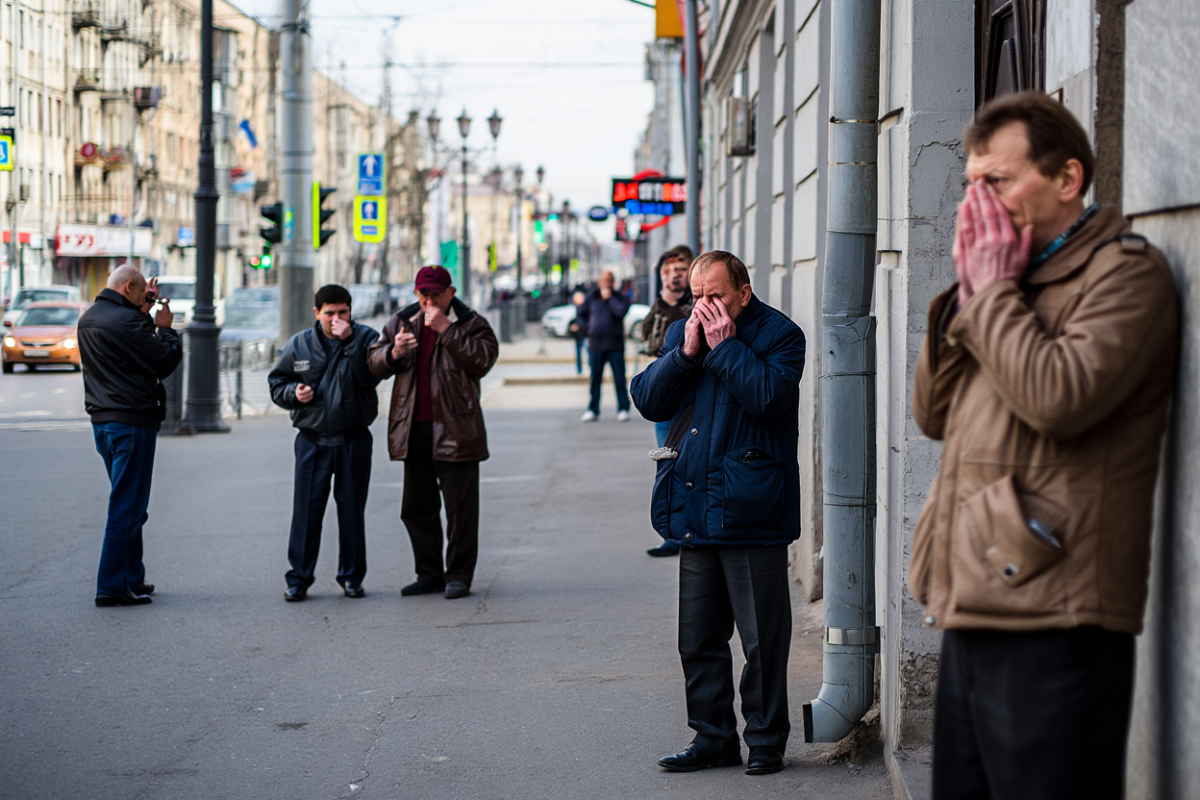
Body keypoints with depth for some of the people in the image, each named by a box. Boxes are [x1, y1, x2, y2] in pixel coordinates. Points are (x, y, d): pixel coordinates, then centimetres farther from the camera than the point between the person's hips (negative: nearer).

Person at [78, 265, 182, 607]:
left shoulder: (88, 319, 11)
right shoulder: (125, 320, -17)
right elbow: (166, 361, -13)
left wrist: (145, 314, 14)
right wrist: (164, 328, 2)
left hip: (102, 421, 10)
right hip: (132, 421, -10)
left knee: (129, 503, 19)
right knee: (127, 506, -5)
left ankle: (132, 578, 24)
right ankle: (112, 587, -5)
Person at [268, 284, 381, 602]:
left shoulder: (366, 338, -1)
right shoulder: (298, 345, 4)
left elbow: (370, 376, -18)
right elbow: (276, 383, 12)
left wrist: (348, 341, -22)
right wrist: (294, 392, -9)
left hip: (354, 441, -1)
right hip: (312, 441, 1)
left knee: (352, 510, 7)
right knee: (306, 511, 1)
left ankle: (351, 576, 18)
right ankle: (299, 578, 8)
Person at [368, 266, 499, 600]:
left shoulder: (471, 324, -2)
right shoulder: (401, 322, 12)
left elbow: (482, 360, -18)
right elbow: (374, 362, 13)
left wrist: (446, 330, -19)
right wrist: (394, 353, -9)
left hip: (455, 430, -5)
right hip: (413, 431, 5)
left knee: (460, 506, -1)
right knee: (417, 507, 11)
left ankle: (459, 575, 7)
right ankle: (429, 574, 20)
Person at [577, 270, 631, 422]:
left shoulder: (620, 298, 4)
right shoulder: (591, 298, 10)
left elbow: (621, 312, -16)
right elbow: (580, 316, 16)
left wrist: (609, 298, -9)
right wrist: (588, 327, -1)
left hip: (615, 346, -2)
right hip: (595, 345, 2)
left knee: (620, 379, -2)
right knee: (595, 379, 5)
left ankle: (623, 409, 4)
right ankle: (593, 410, 11)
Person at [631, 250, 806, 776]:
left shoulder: (779, 335, -5)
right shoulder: (682, 332, 12)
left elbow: (769, 397, -21)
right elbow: (648, 401, 4)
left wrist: (725, 345, -16)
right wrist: (686, 352, -8)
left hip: (751, 512, -6)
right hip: (696, 511, 6)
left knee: (762, 639, -1)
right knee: (698, 637, 11)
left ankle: (765, 741, 11)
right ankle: (713, 738, 22)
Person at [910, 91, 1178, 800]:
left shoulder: (1125, 270, -6)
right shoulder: (1018, 278, 19)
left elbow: (1058, 397, -22)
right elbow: (934, 414, 16)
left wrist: (993, 290, -8)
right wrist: (968, 292, 5)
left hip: (1050, 624, -8)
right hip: (972, 612, 8)